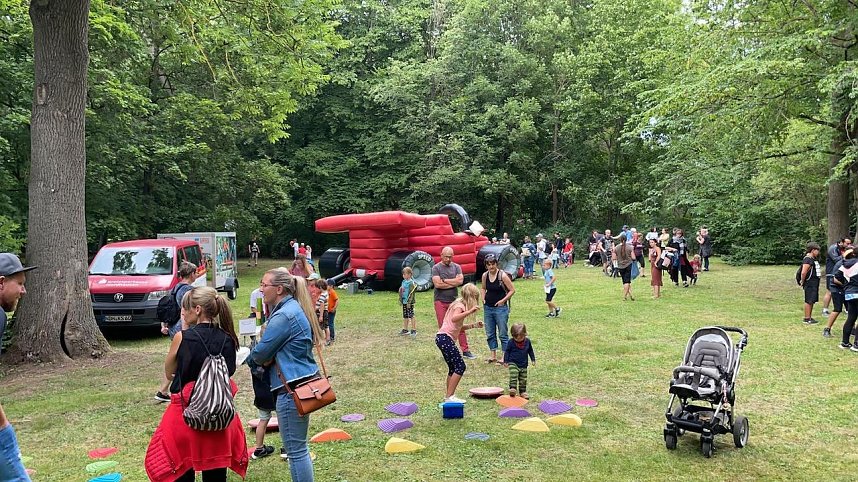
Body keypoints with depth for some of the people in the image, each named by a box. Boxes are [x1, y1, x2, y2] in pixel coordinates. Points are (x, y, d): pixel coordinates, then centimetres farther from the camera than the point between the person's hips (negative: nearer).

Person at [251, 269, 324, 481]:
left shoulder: (284, 315, -19)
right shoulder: (294, 308, 13)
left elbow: (260, 354, -14)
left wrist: (251, 355, 7)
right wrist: (269, 357, 1)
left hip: (293, 388, -10)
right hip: (303, 382, 10)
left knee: (295, 449, -1)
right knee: (299, 446, 19)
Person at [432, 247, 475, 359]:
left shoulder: (456, 267, 8)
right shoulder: (436, 268, 0)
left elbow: (460, 280, -8)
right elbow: (437, 284, -14)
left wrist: (444, 280, -8)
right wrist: (453, 283, -7)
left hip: (454, 301, 2)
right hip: (440, 302, -2)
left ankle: (465, 350, 8)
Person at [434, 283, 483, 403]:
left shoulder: (459, 303, 19)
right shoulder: (460, 306, -10)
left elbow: (459, 327, 23)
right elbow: (454, 319, -33)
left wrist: (474, 325, 14)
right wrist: (470, 311, -38)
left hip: (443, 338, 10)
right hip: (445, 338, -10)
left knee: (453, 368, 15)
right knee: (460, 367, -9)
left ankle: (448, 396, 21)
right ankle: (450, 397, -7)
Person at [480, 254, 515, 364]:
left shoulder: (502, 275, -13)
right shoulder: (485, 275, 2)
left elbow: (512, 290, -9)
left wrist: (503, 300, -14)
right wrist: (483, 298, 5)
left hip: (500, 308, -6)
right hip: (487, 308, 6)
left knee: (502, 334, 0)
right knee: (490, 334, 12)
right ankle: (493, 355, 23)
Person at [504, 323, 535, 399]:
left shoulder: (527, 341, -1)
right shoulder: (511, 342, -10)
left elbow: (530, 351, 13)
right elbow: (507, 351, -2)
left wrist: (533, 359, 15)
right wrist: (505, 361, -4)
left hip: (523, 365, 3)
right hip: (513, 363, -3)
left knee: (523, 379, 8)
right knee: (513, 376, -23)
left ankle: (523, 392, 19)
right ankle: (512, 389, -26)